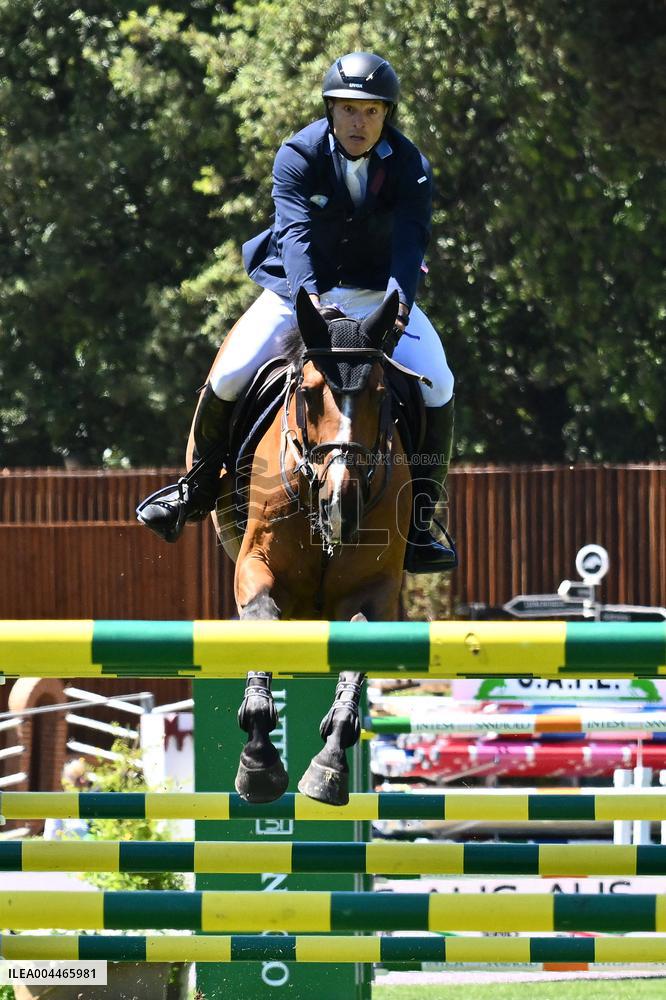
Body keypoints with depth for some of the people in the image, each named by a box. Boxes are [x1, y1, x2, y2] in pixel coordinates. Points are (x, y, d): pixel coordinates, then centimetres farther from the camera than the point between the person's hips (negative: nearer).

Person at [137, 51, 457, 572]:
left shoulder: (411, 167, -12)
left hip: (379, 294, 1)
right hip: (302, 286, -1)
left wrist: (399, 299, -47)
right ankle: (197, 491, 9)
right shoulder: (299, 156, -14)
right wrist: (307, 297, -45)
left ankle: (419, 526, -8)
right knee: (229, 376, -16)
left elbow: (412, 237, -27)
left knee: (437, 388, -19)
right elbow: (295, 231, -27)